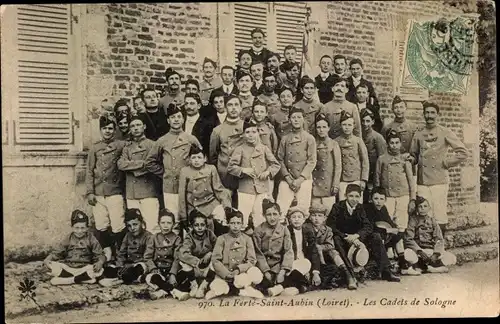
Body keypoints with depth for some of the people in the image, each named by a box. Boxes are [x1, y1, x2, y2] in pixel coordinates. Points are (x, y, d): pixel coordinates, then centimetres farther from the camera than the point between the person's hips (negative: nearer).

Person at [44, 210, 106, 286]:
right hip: (67, 267, 2)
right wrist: (47, 260, -11)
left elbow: (100, 255, -1)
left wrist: (99, 263, -23)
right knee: (52, 266, -25)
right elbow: (57, 252, 9)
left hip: (85, 268, -2)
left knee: (99, 270, -31)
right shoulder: (69, 239, 8)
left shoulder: (91, 239, 3)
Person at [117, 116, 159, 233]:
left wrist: (133, 168, -6)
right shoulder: (127, 147, 16)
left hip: (148, 192, -3)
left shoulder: (151, 145, 6)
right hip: (131, 194, 4)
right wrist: (142, 163, -9)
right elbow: (120, 164, -1)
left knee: (151, 228, -10)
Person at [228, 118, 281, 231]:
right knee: (242, 218, -5)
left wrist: (268, 172, -6)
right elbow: (231, 167, 0)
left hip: (263, 189, 2)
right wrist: (243, 170, -15)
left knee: (260, 219, 5)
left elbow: (276, 164, 12)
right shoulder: (240, 150, 2)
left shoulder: (264, 148, 8)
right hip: (246, 189, -2)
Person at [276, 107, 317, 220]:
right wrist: (288, 178, -4)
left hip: (304, 179, -2)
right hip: (287, 179, 2)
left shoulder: (309, 138, 2)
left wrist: (300, 179, -10)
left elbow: (312, 161, -3)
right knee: (280, 209, -6)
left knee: (303, 209, -2)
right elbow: (280, 160, 7)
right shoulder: (285, 139, 9)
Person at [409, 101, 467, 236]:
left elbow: (463, 153, 3)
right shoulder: (418, 134, 11)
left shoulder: (445, 133, 4)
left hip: (439, 182, -2)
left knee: (440, 218, -5)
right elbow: (414, 155, 20)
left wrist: (445, 163, -3)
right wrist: (411, 159, -2)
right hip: (422, 182, 2)